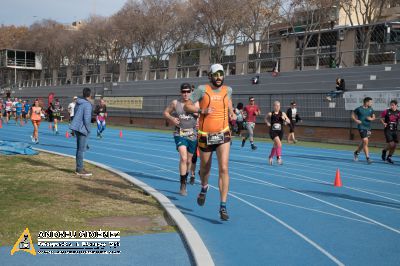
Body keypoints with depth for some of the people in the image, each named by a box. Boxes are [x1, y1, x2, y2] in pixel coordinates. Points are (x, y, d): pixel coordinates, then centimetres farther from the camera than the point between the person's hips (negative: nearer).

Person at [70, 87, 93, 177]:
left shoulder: (78, 103, 11)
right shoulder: (87, 105, -15)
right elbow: (87, 119, -21)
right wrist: (88, 130, -9)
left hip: (76, 128, 9)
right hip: (82, 129, -9)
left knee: (80, 148, 17)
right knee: (81, 149, -3)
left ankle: (79, 168, 25)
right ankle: (80, 170, 2)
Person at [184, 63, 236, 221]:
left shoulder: (228, 90, 4)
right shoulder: (202, 89, -6)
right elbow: (187, 107, -4)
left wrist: (232, 113, 8)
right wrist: (202, 110, -19)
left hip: (223, 135, 1)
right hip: (205, 136, -1)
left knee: (224, 169, -13)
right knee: (205, 169, 15)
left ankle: (223, 206, -9)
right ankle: (204, 188, 50)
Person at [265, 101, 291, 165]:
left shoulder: (282, 114, 1)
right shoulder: (270, 114, -3)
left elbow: (289, 121, 4)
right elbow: (265, 119, 16)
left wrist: (285, 119, -15)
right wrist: (267, 122, -3)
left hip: (280, 132, 3)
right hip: (273, 131, -3)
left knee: (276, 145, 16)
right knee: (279, 143, -24)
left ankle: (271, 157, 39)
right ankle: (279, 158, -18)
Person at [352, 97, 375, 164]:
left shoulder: (371, 109, 7)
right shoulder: (359, 109, -8)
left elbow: (373, 117, 18)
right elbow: (352, 115, 2)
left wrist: (371, 119, -5)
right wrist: (356, 120, -14)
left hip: (368, 127, 6)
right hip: (361, 127, -6)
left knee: (363, 142, 15)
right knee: (365, 141, -14)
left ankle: (356, 152, 41)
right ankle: (367, 158, -12)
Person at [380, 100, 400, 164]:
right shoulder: (386, 111, -4)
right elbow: (381, 118, 6)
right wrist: (383, 123, -11)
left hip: (394, 130, 4)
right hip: (387, 130, -4)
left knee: (394, 145, 3)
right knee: (391, 144, -15)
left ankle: (389, 157, 21)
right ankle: (384, 151, 17)